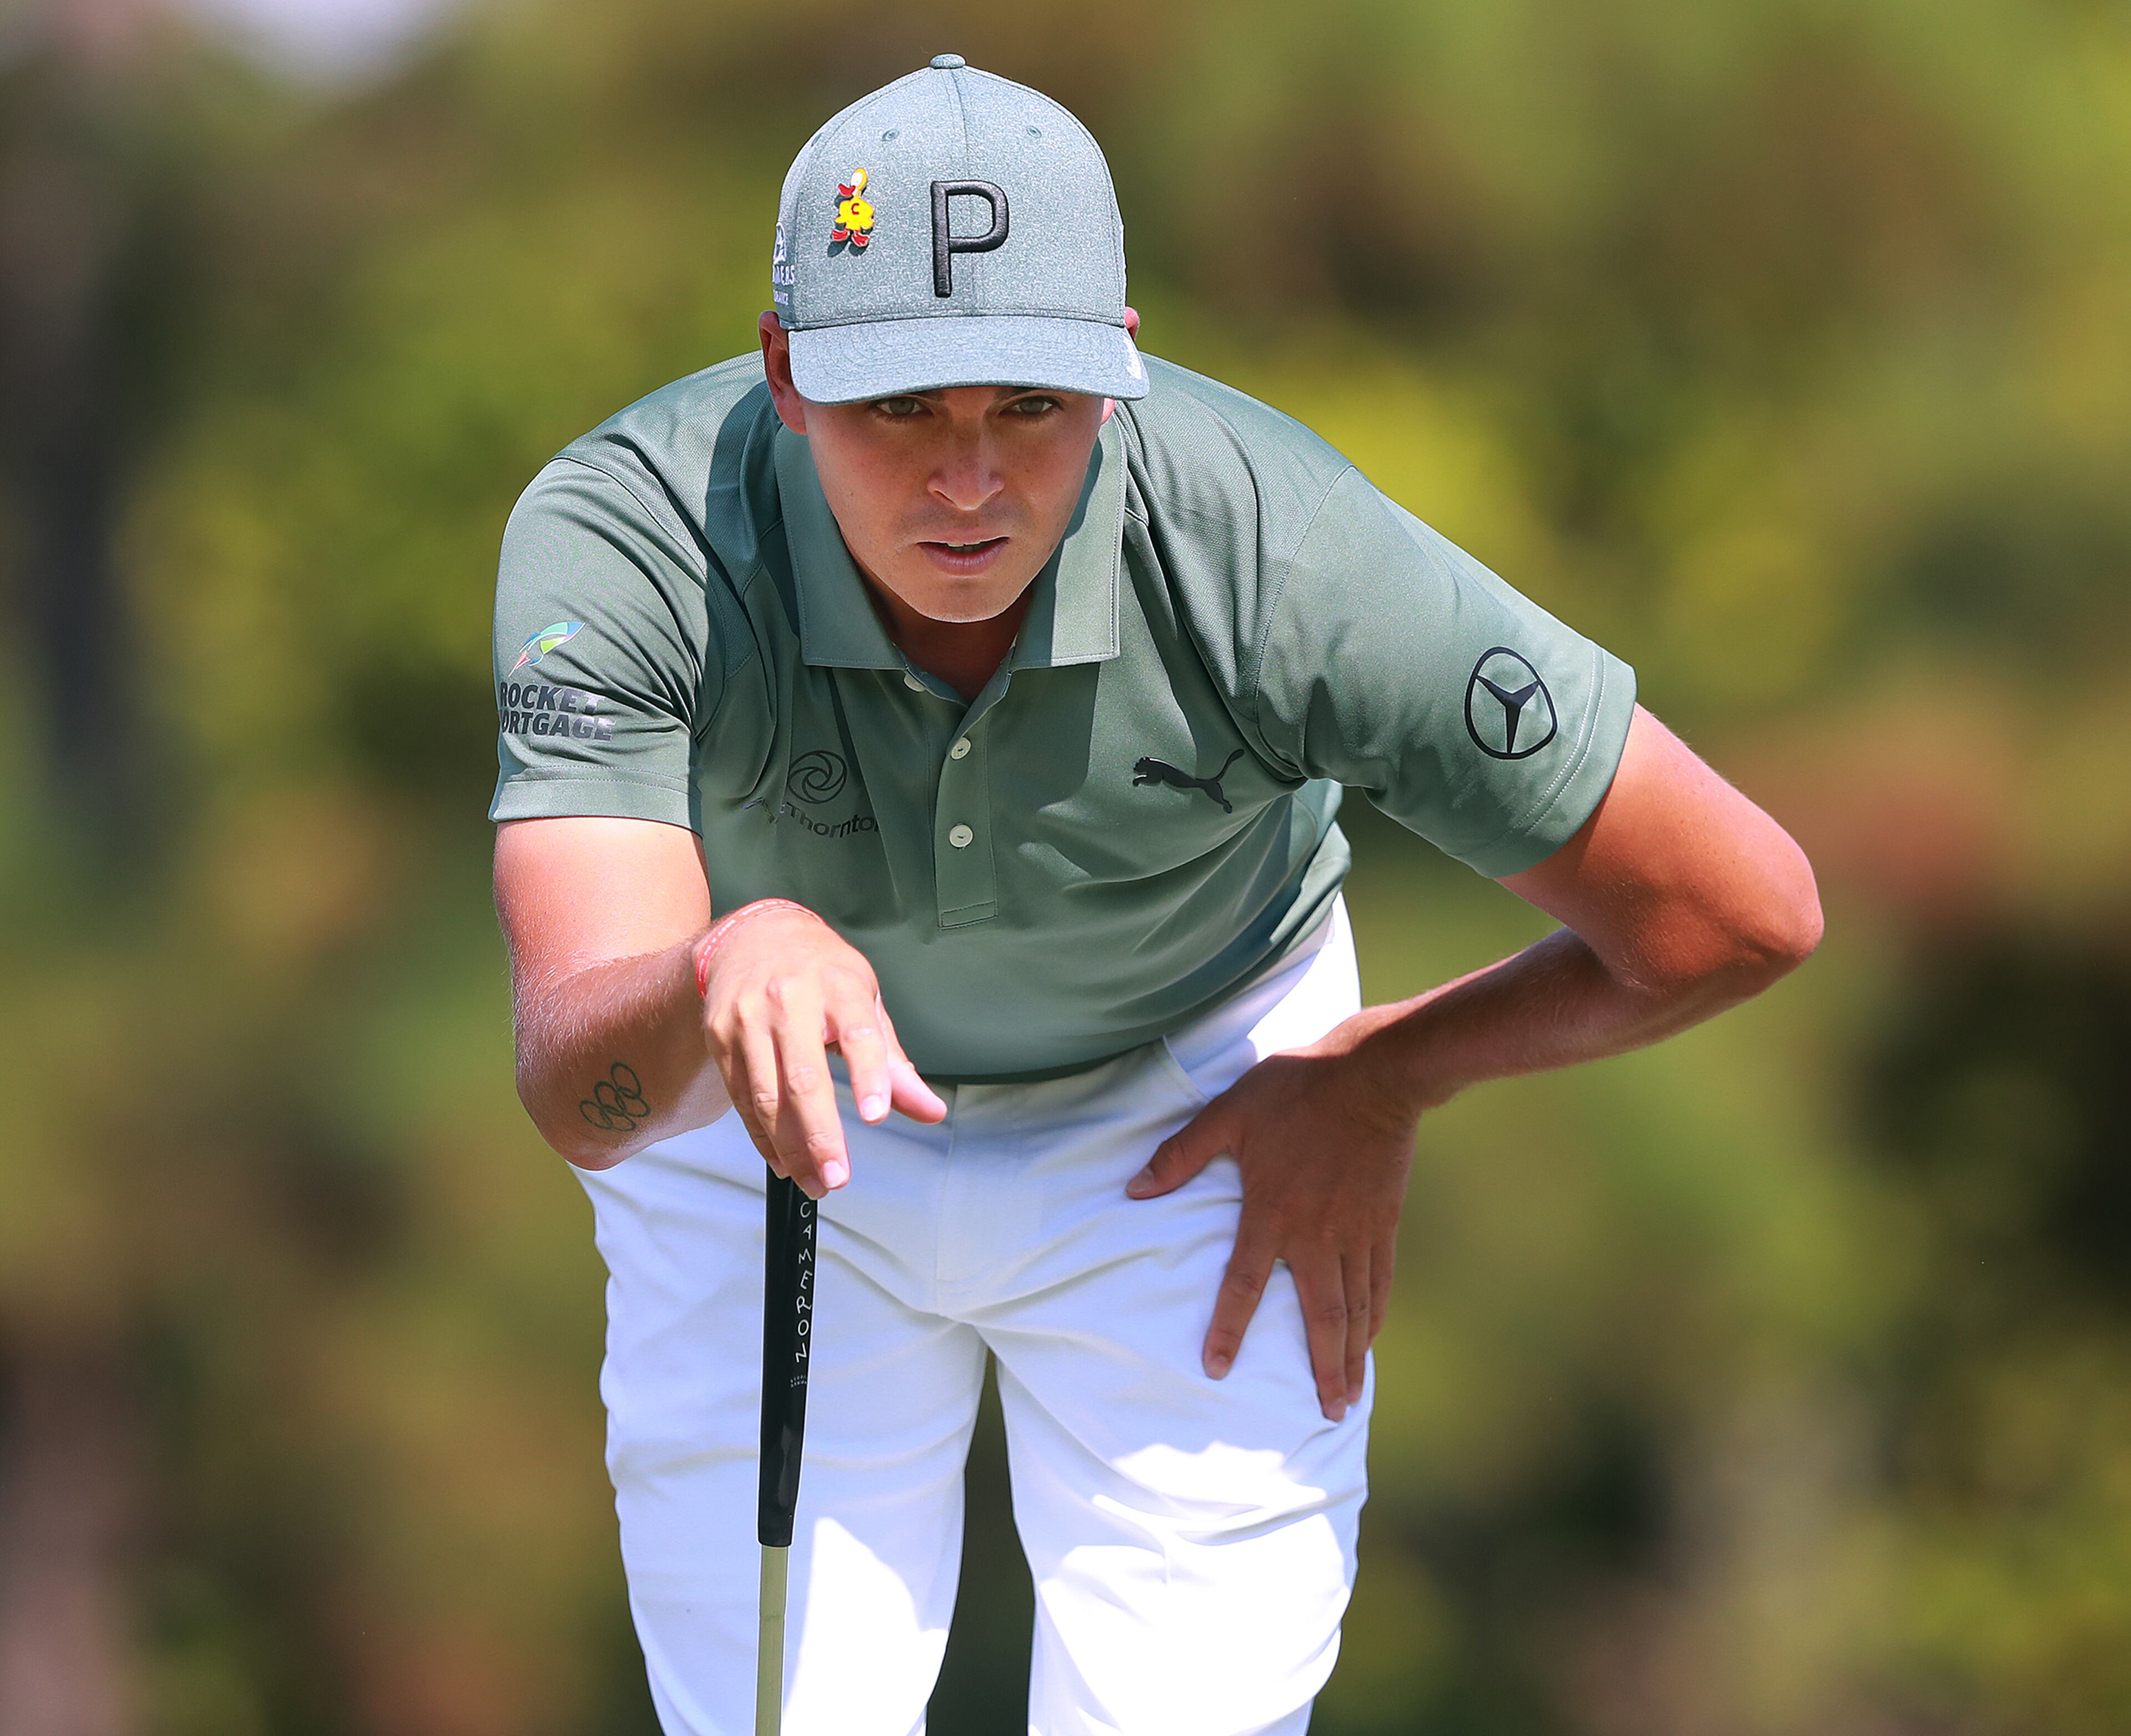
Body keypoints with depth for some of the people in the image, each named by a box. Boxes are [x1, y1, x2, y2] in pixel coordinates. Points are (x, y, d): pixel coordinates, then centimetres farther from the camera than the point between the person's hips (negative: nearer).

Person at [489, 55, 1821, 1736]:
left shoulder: (1278, 554, -33)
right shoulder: (621, 538, -33)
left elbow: (1744, 908, -22)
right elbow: (580, 1092, -42)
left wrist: (1376, 1081, -11)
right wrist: (729, 967, -64)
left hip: (1193, 1115, 0)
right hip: (773, 1105, 0)